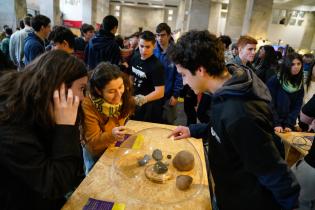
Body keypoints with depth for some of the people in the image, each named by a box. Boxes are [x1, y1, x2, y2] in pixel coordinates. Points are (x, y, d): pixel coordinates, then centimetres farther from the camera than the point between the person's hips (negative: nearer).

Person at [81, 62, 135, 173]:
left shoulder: (124, 96, -21)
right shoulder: (88, 106, -33)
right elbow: (92, 142, -28)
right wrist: (111, 135, -44)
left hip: (117, 149, 4)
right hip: (97, 155, -3)